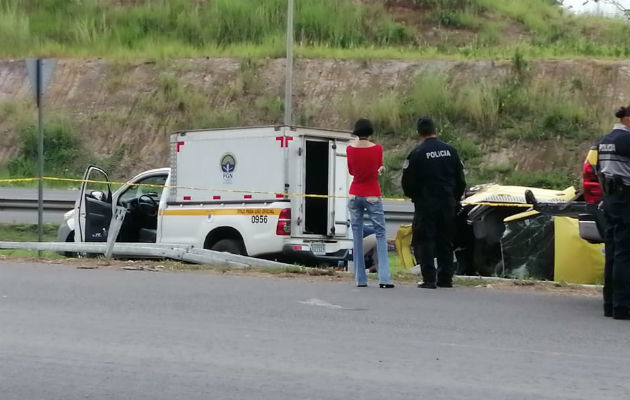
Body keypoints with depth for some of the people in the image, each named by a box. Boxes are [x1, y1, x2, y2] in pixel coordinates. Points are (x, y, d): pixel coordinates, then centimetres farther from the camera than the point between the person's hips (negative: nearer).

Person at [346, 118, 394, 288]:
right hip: (372, 196, -3)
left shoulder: (350, 149, -2)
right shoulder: (377, 149, -9)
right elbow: (379, 169, 7)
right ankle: (384, 278, -12)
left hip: (355, 195, 3)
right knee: (380, 234, 0)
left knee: (357, 236, 8)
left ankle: (360, 279, 4)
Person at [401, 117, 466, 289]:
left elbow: (408, 182, -8)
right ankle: (445, 278, 13)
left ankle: (429, 279, -5)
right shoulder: (450, 150, 4)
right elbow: (461, 179, 10)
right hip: (448, 204, 5)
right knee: (446, 241, 11)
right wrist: (455, 198, 21)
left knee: (425, 241, 0)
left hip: (426, 204, -5)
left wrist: (413, 196, 12)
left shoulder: (417, 153, -11)